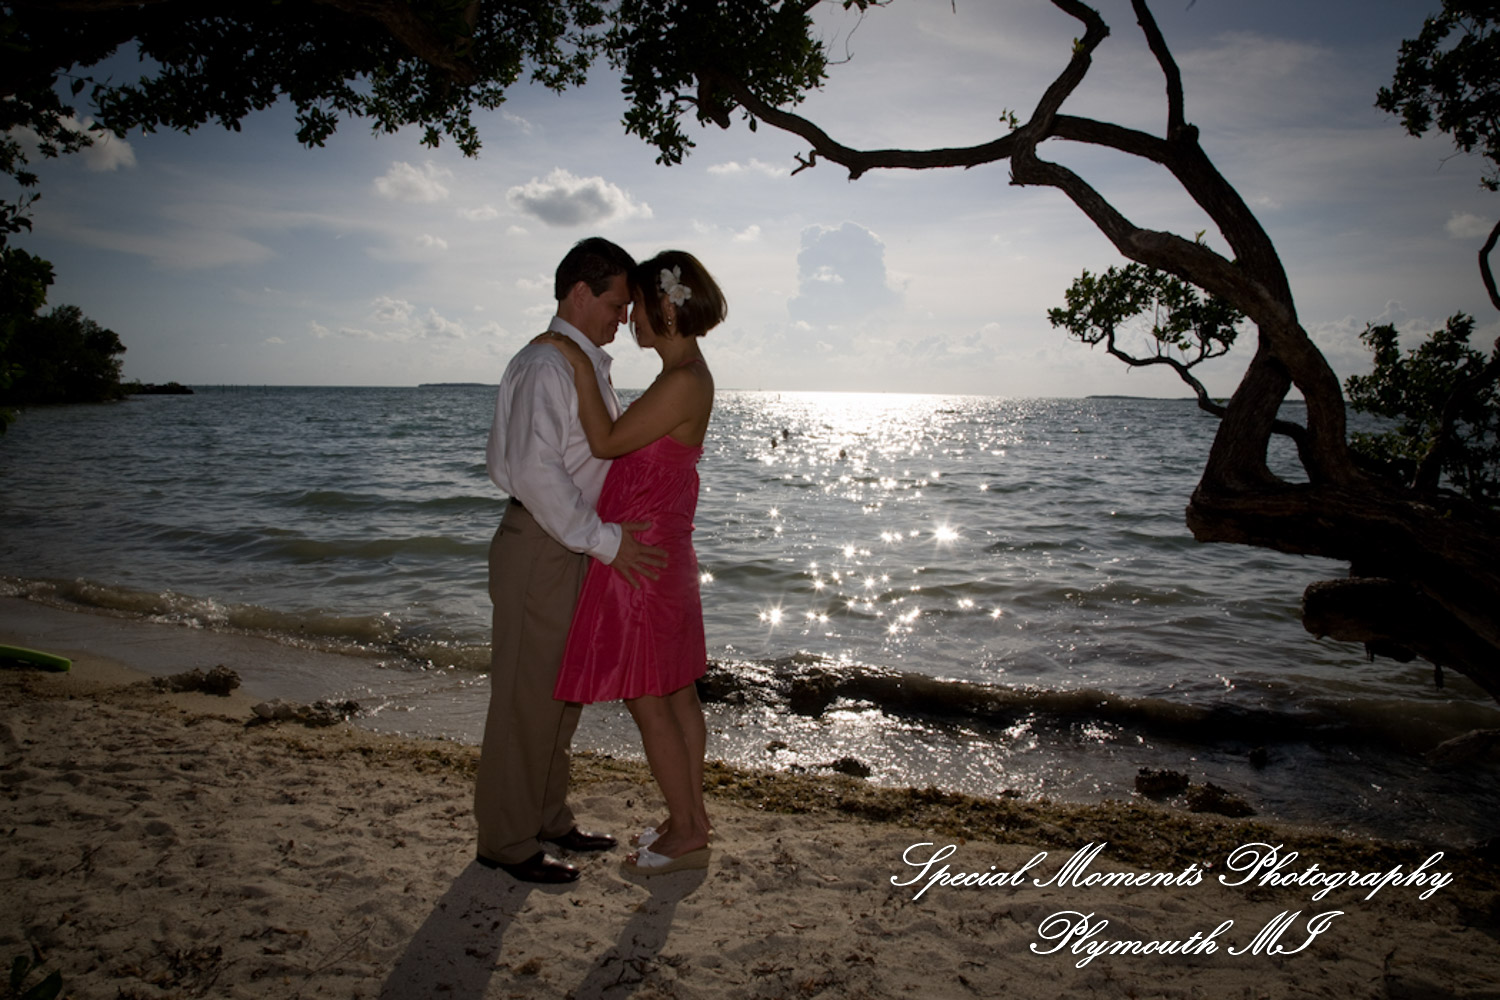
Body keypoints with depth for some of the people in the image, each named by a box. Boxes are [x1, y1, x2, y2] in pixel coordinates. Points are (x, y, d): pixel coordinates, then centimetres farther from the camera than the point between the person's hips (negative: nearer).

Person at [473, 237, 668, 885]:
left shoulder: (590, 365, 15)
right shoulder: (545, 366, -16)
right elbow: (535, 469, -26)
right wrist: (603, 540, -23)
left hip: (576, 548, 10)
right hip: (540, 548, -10)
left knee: (562, 692, 18)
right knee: (526, 697, 0)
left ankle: (547, 819, 33)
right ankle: (506, 842, 15)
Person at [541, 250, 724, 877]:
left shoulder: (683, 381, -20)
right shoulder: (685, 376, 12)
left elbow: (607, 442, -19)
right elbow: (628, 446, 17)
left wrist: (579, 367, -14)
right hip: (664, 550, 10)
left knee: (646, 701, 1)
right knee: (677, 695, 17)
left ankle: (686, 836, 14)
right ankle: (692, 817, 30)